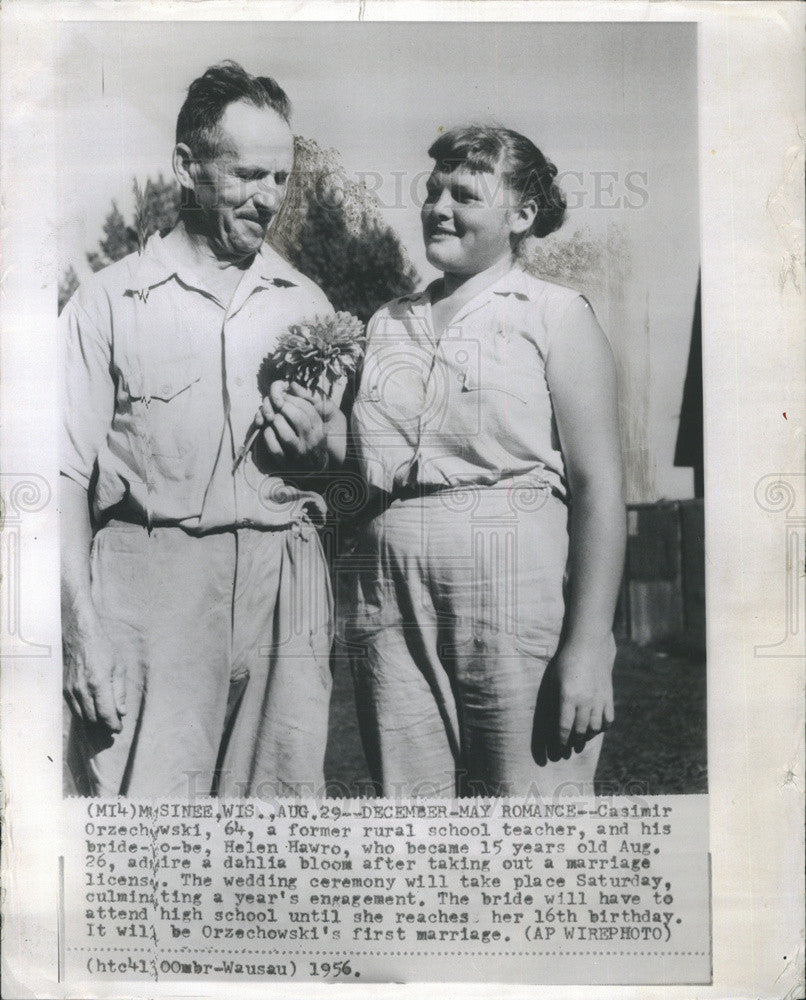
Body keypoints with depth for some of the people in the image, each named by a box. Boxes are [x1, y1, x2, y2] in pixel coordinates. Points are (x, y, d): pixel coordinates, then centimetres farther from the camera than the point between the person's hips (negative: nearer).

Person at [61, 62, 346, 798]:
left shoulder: (307, 304, 13)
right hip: (153, 590, -3)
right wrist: (82, 631, -11)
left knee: (285, 788, 7)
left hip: (285, 593, 4)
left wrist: (319, 444, -4)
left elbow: (344, 454, 20)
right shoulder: (110, 302, 0)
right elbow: (66, 476, -4)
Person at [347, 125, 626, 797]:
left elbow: (599, 489, -7)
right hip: (392, 604, 4)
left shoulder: (556, 316, 2)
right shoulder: (389, 324, 18)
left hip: (516, 591, -4)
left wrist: (589, 645, -13)